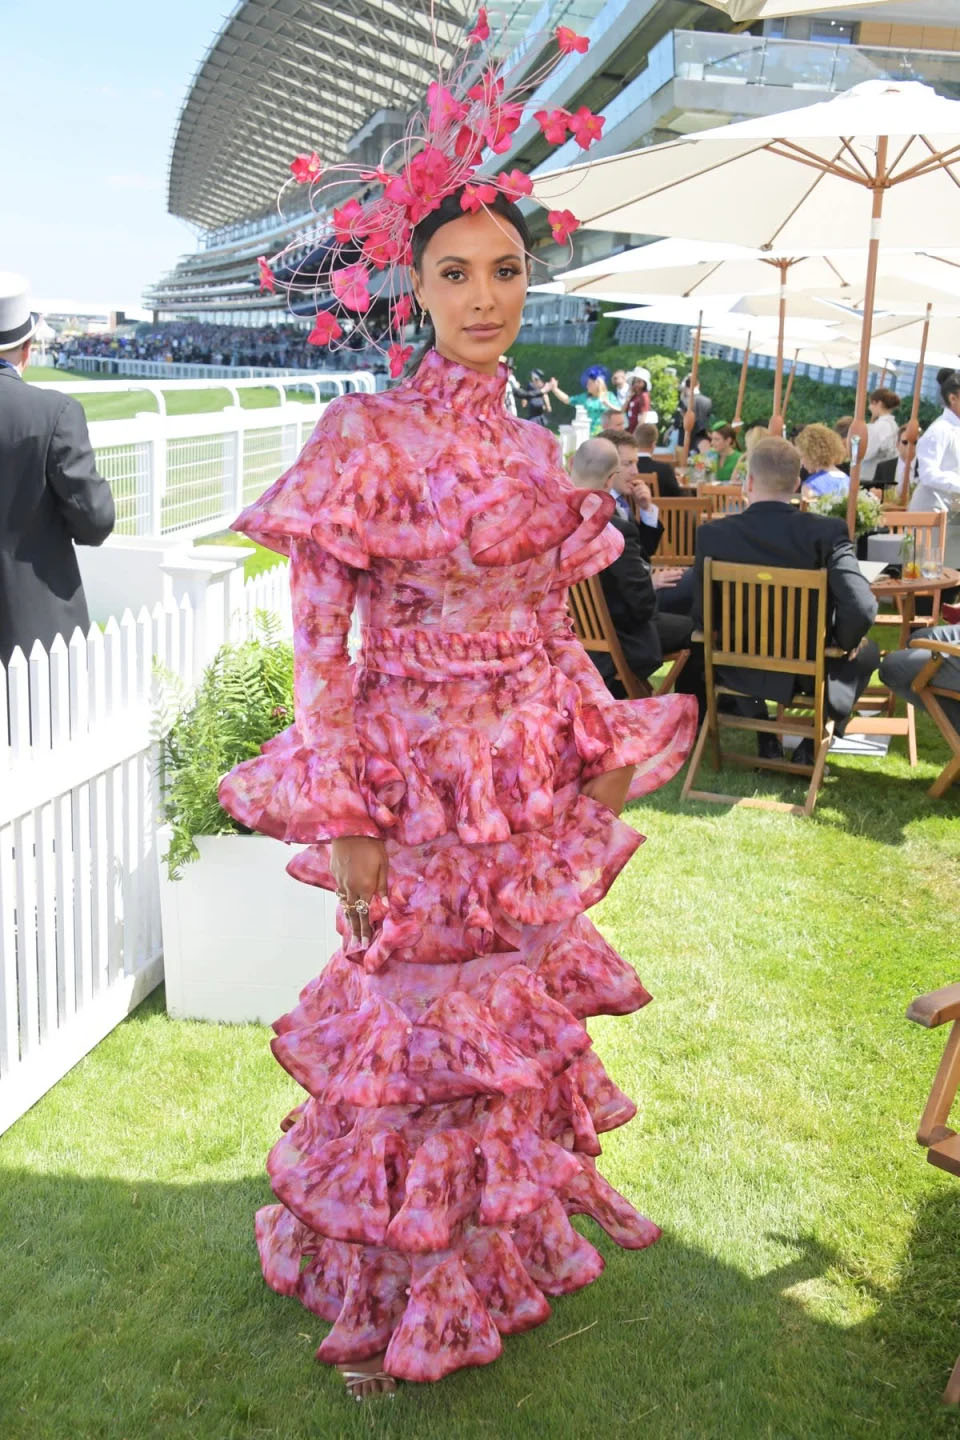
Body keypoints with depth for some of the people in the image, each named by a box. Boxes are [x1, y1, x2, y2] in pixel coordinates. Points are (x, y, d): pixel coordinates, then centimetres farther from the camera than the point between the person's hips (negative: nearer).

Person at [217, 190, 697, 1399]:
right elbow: (319, 637, -14)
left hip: (532, 779, 6)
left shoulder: (529, 448, 7)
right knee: (420, 1015, 8)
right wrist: (342, 820, -16)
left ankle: (505, 1233, 42)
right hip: (420, 782, -6)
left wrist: (603, 743, 9)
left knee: (516, 1003, 18)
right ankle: (398, 1293, 32)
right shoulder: (366, 435, -13)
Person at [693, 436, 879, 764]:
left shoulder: (712, 533, -14)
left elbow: (701, 618, -8)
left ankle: (764, 737, 30)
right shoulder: (826, 531, -19)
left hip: (741, 668, 2)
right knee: (866, 651, 29)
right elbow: (862, 610, -26)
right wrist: (845, 642, -3)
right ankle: (812, 743, 19)